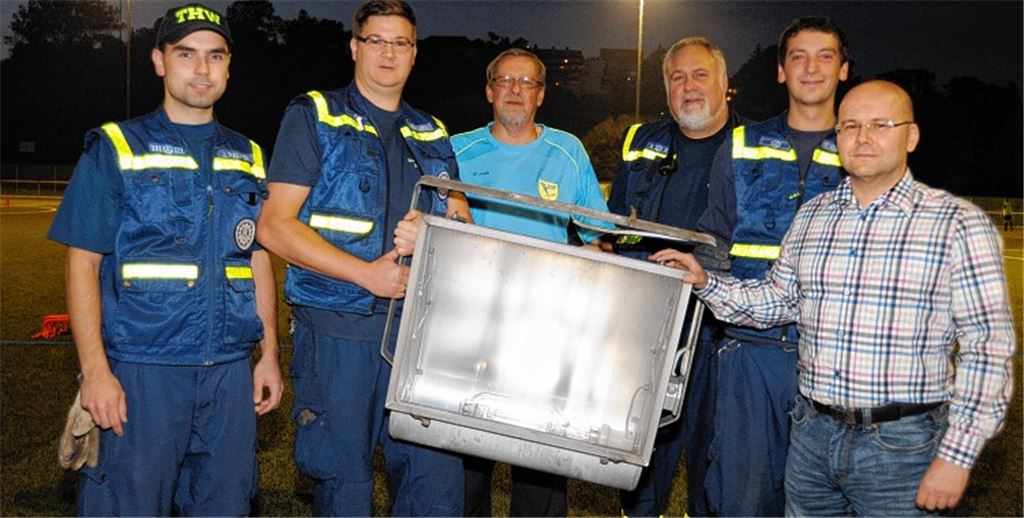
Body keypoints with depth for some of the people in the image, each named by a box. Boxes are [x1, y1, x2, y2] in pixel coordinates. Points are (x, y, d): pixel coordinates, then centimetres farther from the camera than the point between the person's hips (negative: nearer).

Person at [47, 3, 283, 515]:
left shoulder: (247, 157, 13)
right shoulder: (115, 149, 1)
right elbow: (82, 264, -3)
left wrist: (269, 354, 9)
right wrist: (94, 370, -11)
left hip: (231, 372, 4)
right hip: (141, 371, -3)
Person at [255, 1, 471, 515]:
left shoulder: (432, 136, 17)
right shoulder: (313, 117, 3)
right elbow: (274, 227, -6)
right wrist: (365, 273, -14)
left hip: (418, 331, 4)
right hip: (337, 333, -3)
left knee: (438, 476, 2)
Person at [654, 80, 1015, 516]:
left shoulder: (958, 224, -8)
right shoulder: (812, 216, 8)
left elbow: (988, 347, -11)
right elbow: (777, 301, 17)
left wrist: (957, 455, -15)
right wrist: (705, 282, 3)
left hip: (900, 446, -4)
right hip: (813, 434, 5)